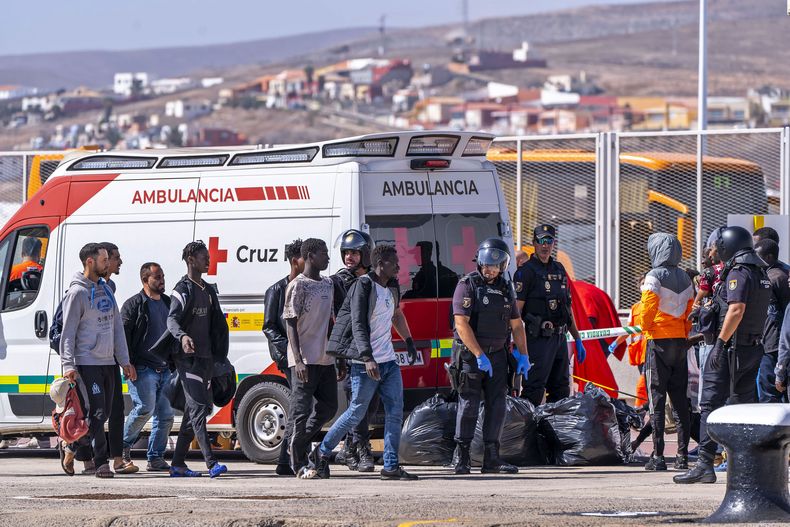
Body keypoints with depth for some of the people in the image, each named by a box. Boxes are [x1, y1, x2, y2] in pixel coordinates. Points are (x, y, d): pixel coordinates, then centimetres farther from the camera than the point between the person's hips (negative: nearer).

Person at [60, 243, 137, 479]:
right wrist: (68, 366, -17)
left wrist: (125, 361, 15)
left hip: (108, 362, 8)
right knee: (96, 411, -12)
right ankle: (102, 463, -13)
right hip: (87, 362, -8)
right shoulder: (77, 293, -8)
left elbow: (117, 327, 19)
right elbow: (68, 332, -10)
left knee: (104, 413, 7)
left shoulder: (106, 290, 16)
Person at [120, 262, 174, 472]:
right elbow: (123, 335, -8)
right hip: (143, 368, -7)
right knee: (145, 407, -17)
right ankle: (124, 445, 5)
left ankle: (156, 458, 9)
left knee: (165, 415, 2)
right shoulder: (134, 305, -3)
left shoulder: (168, 304, 18)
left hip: (165, 369, 7)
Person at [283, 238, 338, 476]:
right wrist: (298, 360, -19)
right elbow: (291, 324, -12)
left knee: (328, 407, 8)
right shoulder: (298, 286, -8)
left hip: (325, 358, 8)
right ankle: (298, 463, -1)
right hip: (305, 360, -8)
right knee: (301, 410, -5)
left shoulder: (328, 284, 16)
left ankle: (299, 444, 22)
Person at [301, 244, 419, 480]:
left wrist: (409, 343, 34)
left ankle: (391, 466, 2)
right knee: (356, 412, -3)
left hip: (389, 361, 8)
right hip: (366, 364, -8)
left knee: (395, 412, 0)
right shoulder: (363, 286, -12)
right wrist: (367, 358, -31)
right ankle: (321, 454, 12)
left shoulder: (391, 288, 13)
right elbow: (358, 324, -21)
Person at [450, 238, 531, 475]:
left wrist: (523, 356, 9)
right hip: (470, 355, -6)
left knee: (496, 406, 1)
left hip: (497, 355, 6)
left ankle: (491, 459, 4)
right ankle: (461, 459, -1)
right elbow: (461, 324, -16)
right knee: (469, 406, -6)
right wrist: (480, 356, -20)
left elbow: (516, 324, 18)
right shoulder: (468, 285, -8)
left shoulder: (505, 288, 12)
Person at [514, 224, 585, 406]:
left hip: (560, 338, 8)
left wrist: (578, 340, 20)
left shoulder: (559, 270, 16)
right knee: (533, 392, -14)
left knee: (561, 392, 12)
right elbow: (516, 311, -14)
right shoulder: (526, 271, -7)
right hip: (538, 339, -8)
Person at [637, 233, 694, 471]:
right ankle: (683, 455, 6)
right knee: (680, 400, 8)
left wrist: (644, 326, 2)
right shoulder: (685, 278, 10)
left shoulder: (654, 277, -9)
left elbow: (648, 307, -15)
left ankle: (658, 456, -7)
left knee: (657, 399, -3)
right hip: (681, 343, 6)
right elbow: (690, 309, 12)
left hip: (659, 341, -6)